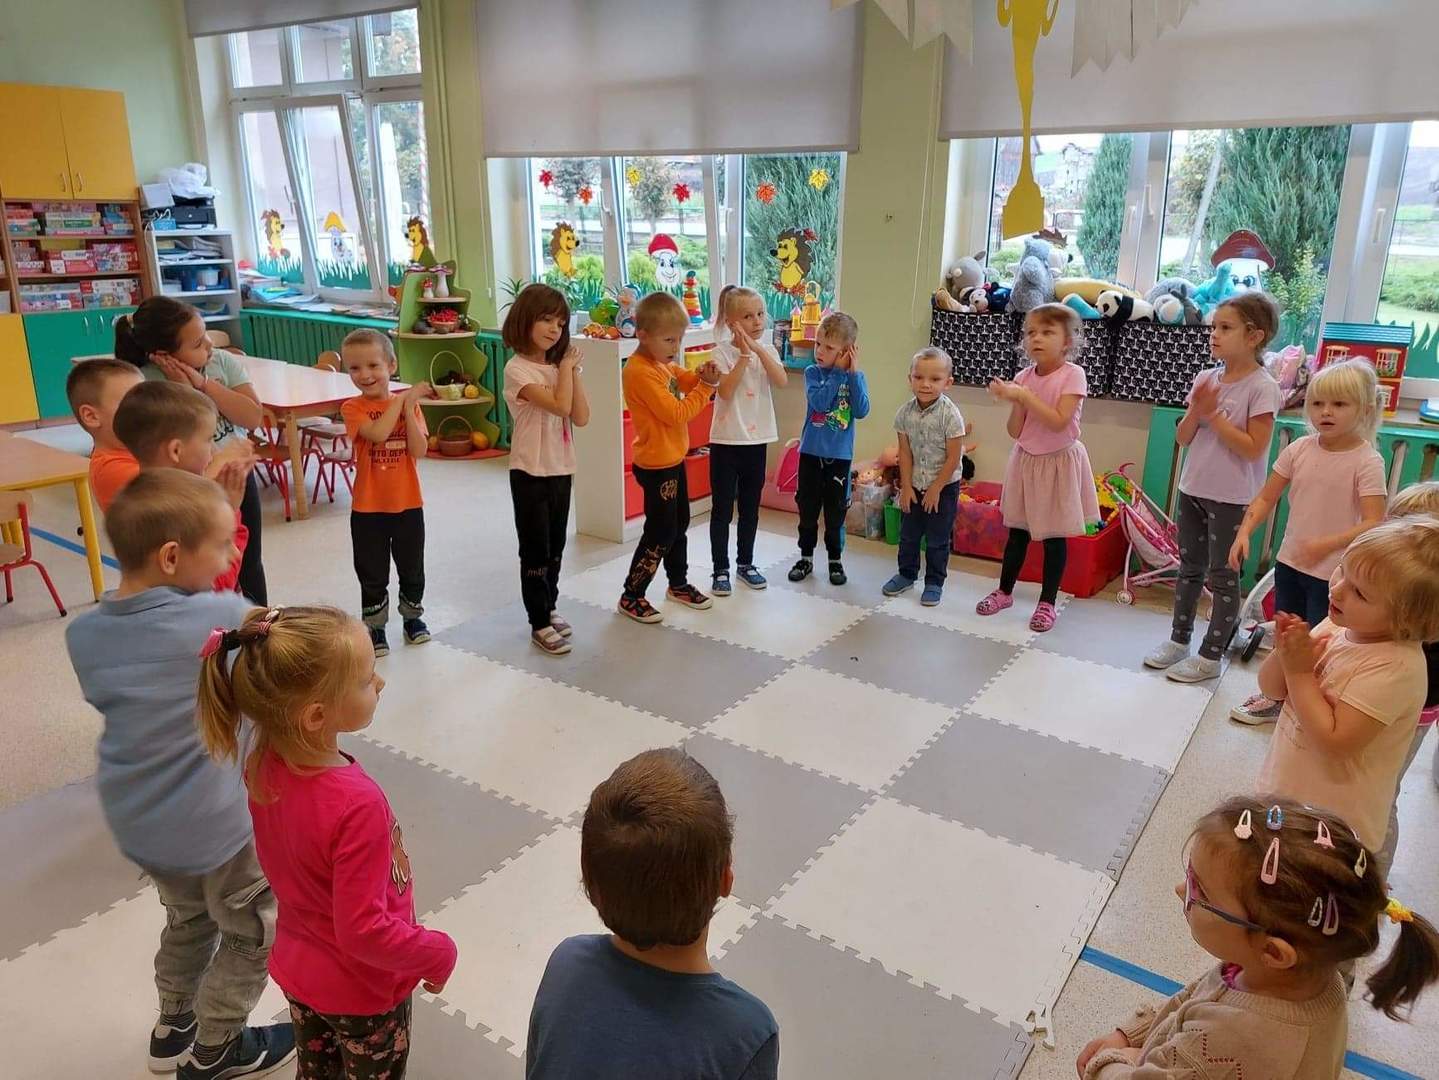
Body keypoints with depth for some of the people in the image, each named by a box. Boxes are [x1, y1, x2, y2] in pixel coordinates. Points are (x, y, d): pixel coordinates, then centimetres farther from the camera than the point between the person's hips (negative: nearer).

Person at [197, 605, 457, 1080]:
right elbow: (364, 932, -29)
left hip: (297, 968, 6)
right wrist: (438, 953, -16)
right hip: (363, 991, -6)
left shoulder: (263, 763, -17)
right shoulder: (357, 805, -39)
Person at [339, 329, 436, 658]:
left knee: (412, 568, 18)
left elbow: (419, 451, -13)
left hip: (408, 504, 2)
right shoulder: (352, 408, -8)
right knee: (372, 574, 10)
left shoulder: (409, 404, -1)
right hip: (368, 507, -2)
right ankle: (375, 627, 26)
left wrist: (409, 406, -19)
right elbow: (378, 433, -28)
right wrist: (403, 399, -20)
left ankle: (413, 615, 37)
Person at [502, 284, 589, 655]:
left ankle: (549, 609, 31)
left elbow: (580, 417, -2)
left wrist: (572, 370, -6)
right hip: (531, 472, -7)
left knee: (555, 547, 16)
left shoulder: (558, 366, 8)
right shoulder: (518, 369, -14)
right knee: (535, 551, 2)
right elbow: (560, 405, -26)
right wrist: (566, 367, -12)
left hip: (561, 469, 7)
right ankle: (539, 624, 12)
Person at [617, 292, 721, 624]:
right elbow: (675, 413, -24)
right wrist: (705, 387, -19)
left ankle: (678, 584, 35)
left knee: (679, 524, 20)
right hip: (656, 464, -10)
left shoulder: (663, 363, 6)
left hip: (673, 458, 10)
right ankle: (631, 597, 9)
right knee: (660, 531, -3)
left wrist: (702, 376, -10)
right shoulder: (640, 372, -23)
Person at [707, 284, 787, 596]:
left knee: (750, 507, 15)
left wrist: (758, 349, -21)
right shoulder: (722, 351, -10)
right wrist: (744, 355, -24)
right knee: (722, 509, 3)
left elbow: (782, 381, -14)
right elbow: (725, 391, -22)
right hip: (726, 441, -4)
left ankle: (745, 562, 30)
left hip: (757, 439, 4)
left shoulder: (766, 350, 4)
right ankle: (721, 569, 14)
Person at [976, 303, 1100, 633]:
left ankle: (1047, 603, 18)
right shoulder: (1023, 377, -1)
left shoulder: (1073, 374, -14)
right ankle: (1004, 591, 28)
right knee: (1017, 532, 13)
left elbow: (1058, 422, -26)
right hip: (1025, 460, 4)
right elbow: (1015, 432, -2)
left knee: (1054, 537, 5)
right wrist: (1015, 402, -19)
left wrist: (1024, 395, -25)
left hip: (1058, 462, -4)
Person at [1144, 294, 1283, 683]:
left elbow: (1253, 447, -18)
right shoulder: (1205, 379, 4)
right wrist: (1196, 410, -13)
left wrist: (1215, 415, -17)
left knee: (1223, 575, 4)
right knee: (1190, 567, 17)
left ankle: (1211, 657, 15)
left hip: (1231, 498, -6)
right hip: (1193, 490, 7)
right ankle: (1179, 640, 30)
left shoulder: (1262, 387, -13)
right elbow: (1183, 438, 5)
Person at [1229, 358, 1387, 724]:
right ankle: (1278, 697, 39)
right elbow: (1265, 498, 2)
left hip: (1332, 572, -5)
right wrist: (1244, 533, -11)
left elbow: (1374, 523, -20)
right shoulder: (1299, 449, -3)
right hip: (1289, 562, 5)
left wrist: (1328, 544, -31)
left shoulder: (1367, 461, -15)